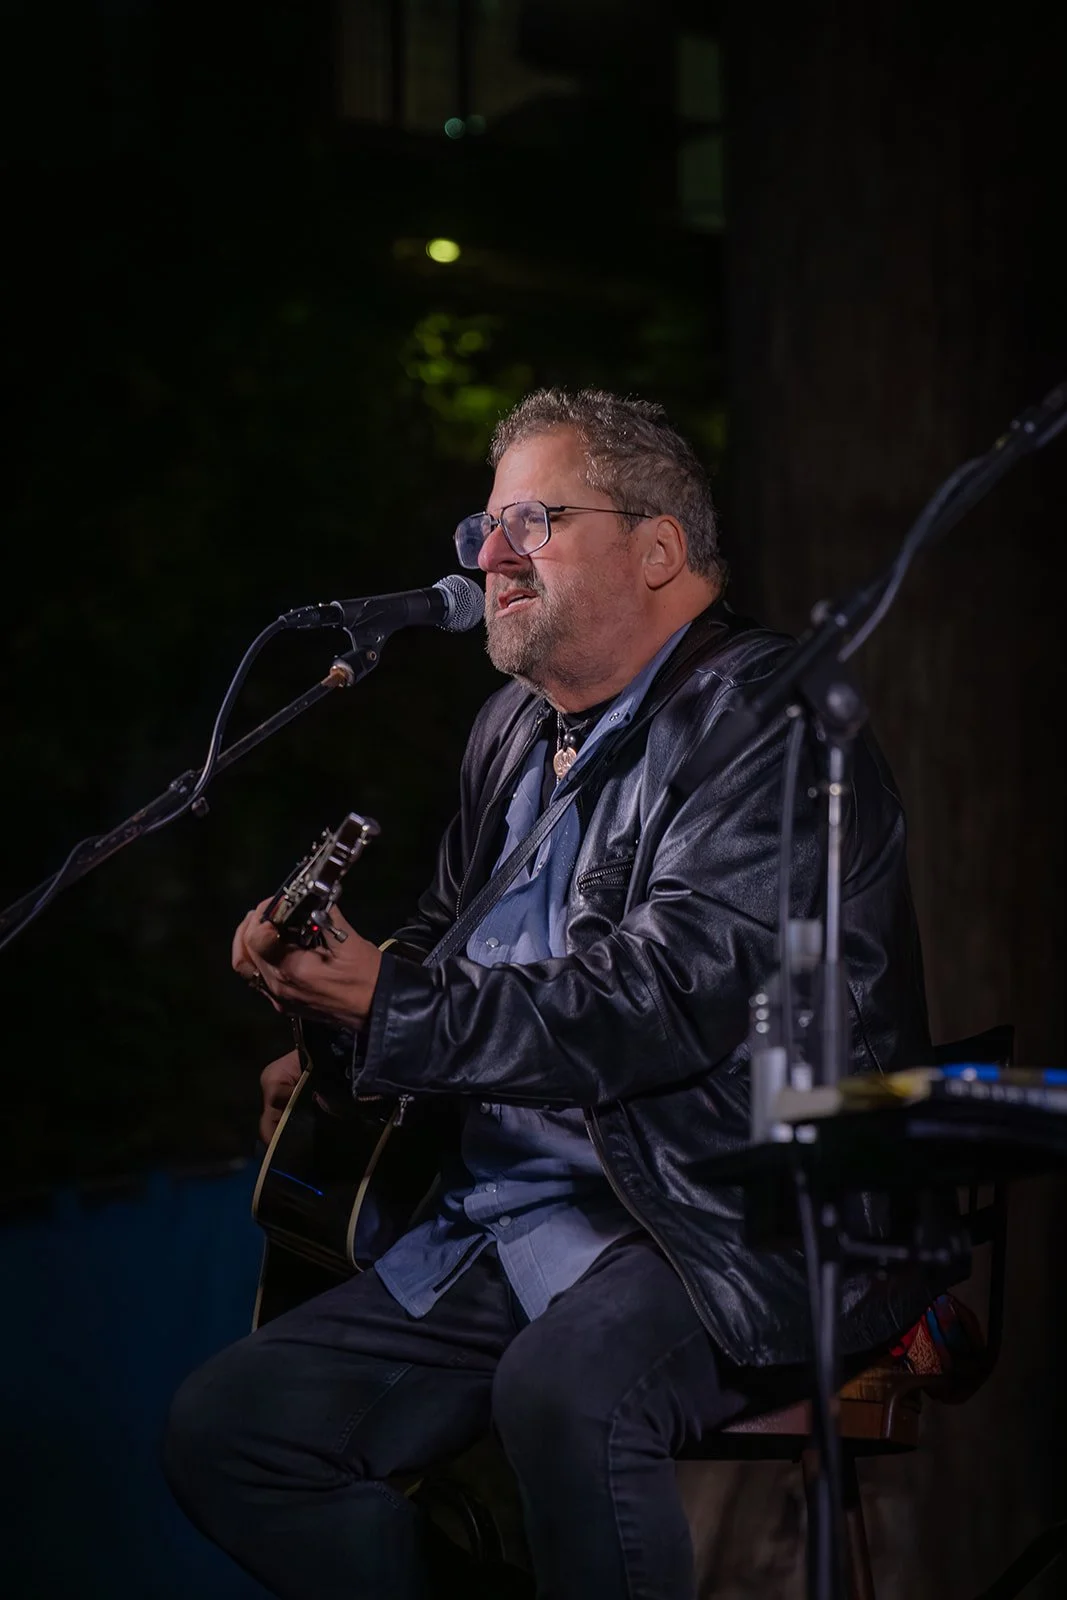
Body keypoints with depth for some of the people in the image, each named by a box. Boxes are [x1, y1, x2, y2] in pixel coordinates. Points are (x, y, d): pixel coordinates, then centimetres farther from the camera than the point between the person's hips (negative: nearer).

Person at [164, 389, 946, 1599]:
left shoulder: (765, 717, -11)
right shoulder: (515, 730, 16)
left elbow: (669, 999, -22)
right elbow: (446, 937, 29)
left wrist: (394, 1009, -22)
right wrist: (335, 1048, 7)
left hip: (733, 1226, -8)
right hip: (500, 1223, 9)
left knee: (564, 1388, -38)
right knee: (223, 1427, 0)